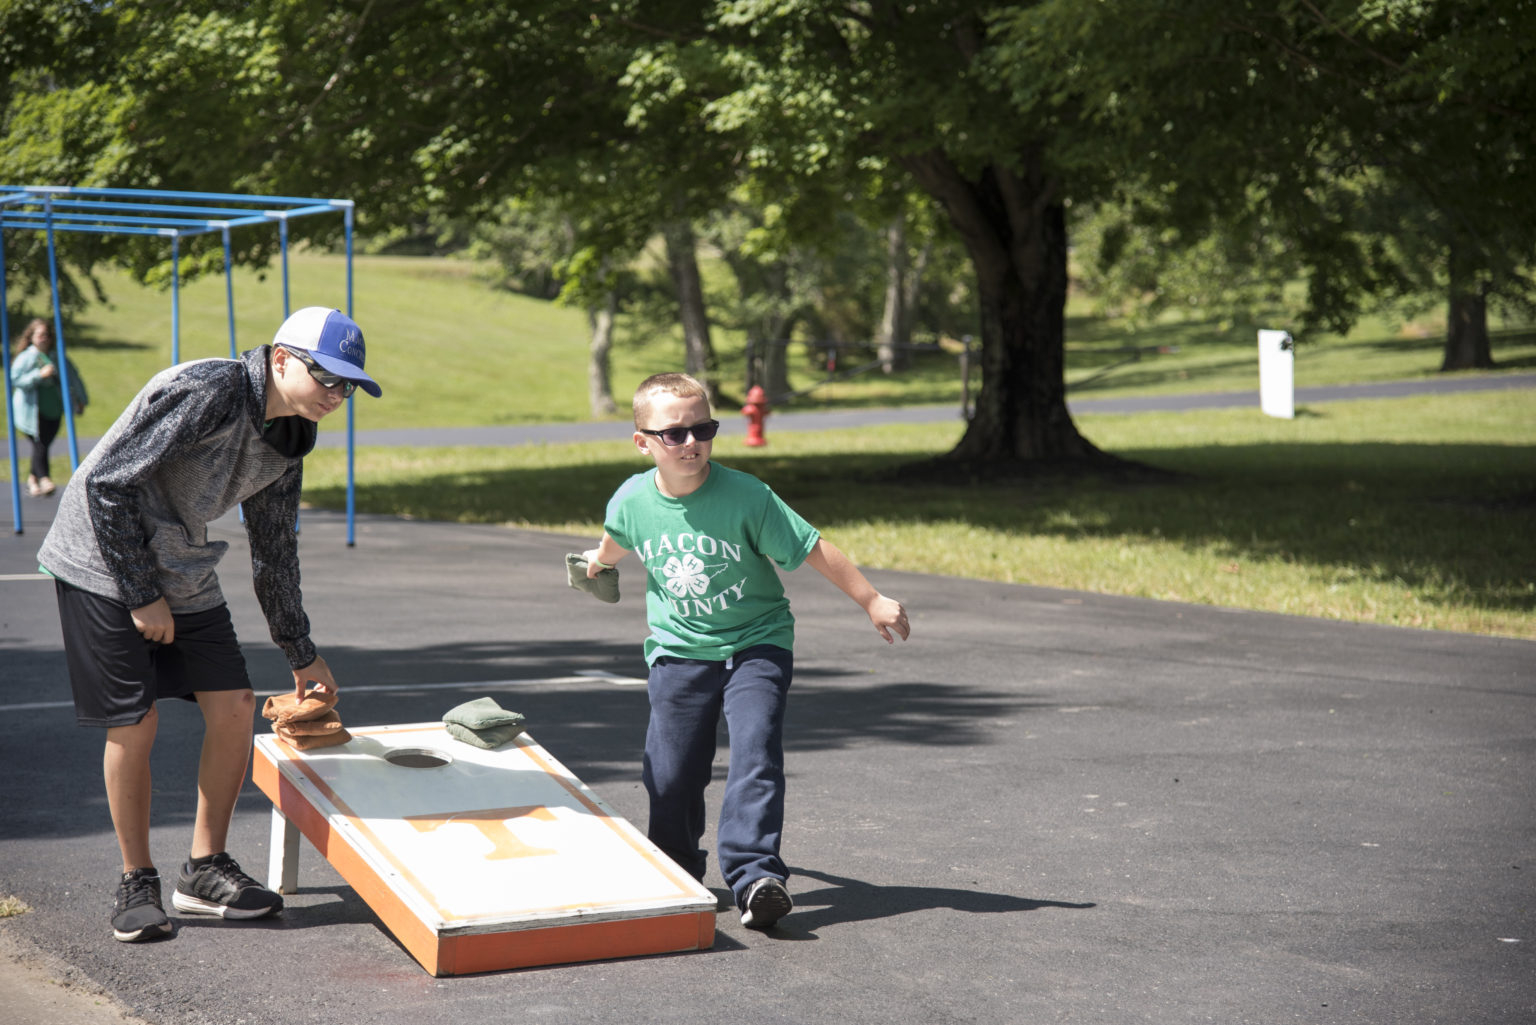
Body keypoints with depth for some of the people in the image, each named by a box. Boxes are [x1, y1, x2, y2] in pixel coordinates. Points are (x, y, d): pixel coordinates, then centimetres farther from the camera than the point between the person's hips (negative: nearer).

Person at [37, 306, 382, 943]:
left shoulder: (288, 442, 5)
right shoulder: (206, 392, -22)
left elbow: (274, 550, 17)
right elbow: (108, 483, -22)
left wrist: (301, 653, 21)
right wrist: (143, 596, -17)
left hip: (184, 575, 8)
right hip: (105, 566, -7)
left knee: (234, 707, -1)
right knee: (134, 724, -7)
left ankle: (205, 871, 13)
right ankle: (137, 882, 11)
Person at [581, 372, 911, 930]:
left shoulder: (745, 496, -18)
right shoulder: (632, 500, -7)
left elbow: (812, 548, -11)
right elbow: (617, 539, 20)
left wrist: (872, 601, -7)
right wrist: (599, 562, 42)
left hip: (756, 644, -3)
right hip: (679, 651, 3)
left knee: (756, 753, -21)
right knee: (670, 775, 2)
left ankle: (754, 876, -25)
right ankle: (674, 873, 27)